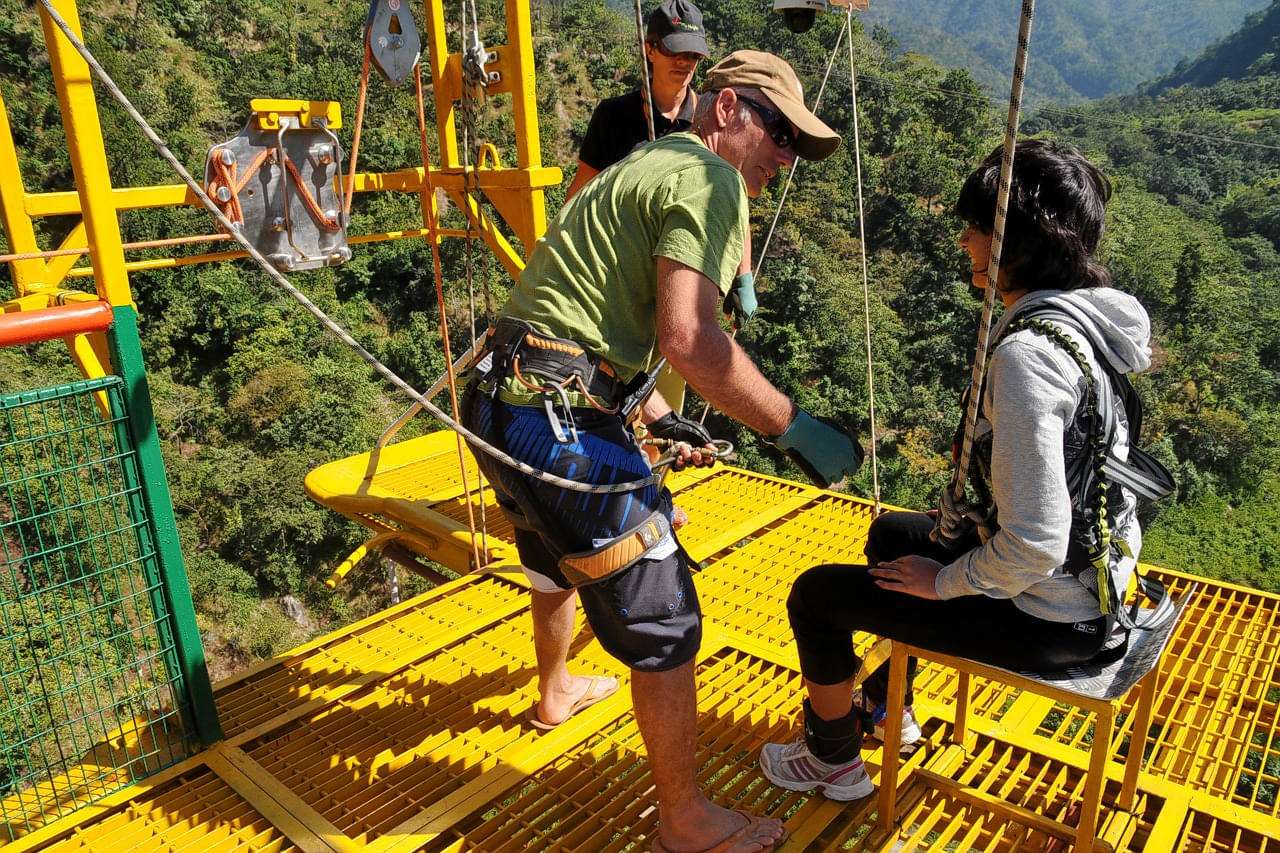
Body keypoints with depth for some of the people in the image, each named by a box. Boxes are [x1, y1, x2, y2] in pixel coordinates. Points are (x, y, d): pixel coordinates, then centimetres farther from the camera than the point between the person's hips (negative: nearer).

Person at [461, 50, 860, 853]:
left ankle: (556, 692, 59)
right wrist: (794, 427, -16)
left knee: (560, 564, 33)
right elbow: (689, 336, -24)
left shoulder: (650, 166, 22)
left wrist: (657, 415, 30)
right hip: (565, 423, -11)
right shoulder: (709, 178, -9)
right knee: (663, 620, 2)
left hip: (507, 404, 11)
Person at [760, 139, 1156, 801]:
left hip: (1046, 618, -9)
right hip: (1093, 580, 9)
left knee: (815, 595, 2)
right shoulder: (1085, 318, -1)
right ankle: (887, 706, 44)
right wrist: (961, 525, 12)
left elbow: (1036, 546, -33)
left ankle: (834, 760, 26)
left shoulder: (1026, 353, -31)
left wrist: (942, 582, -15)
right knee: (890, 532, 28)